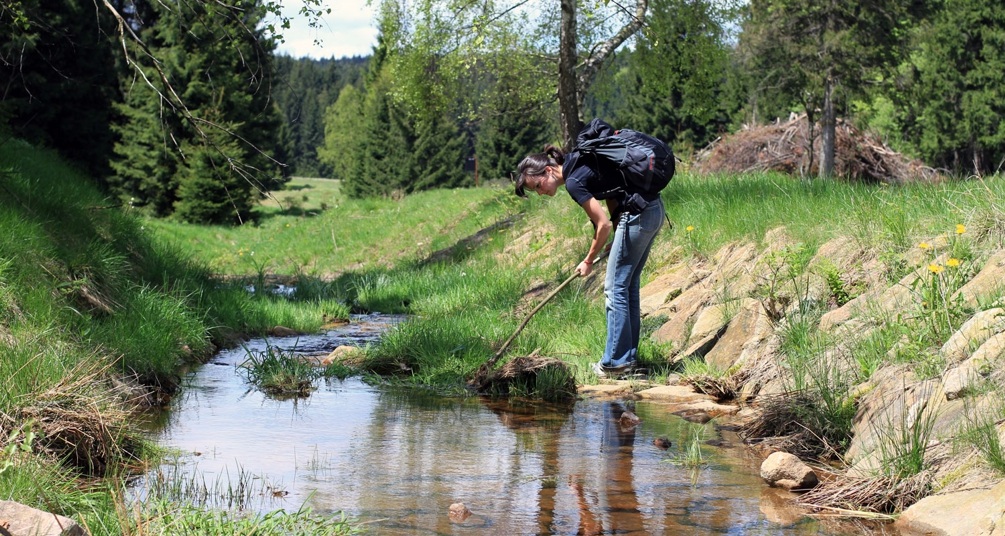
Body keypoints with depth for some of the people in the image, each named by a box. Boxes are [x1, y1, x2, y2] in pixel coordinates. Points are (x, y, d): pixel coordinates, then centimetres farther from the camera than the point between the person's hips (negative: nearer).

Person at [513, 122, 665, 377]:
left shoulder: (573, 181, -16)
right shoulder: (577, 163, 11)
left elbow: (604, 224, -13)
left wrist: (589, 261, 1)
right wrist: (618, 239, 9)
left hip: (637, 215, -10)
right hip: (654, 210, 10)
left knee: (615, 288, -3)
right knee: (628, 285, 15)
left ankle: (616, 362, -1)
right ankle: (629, 355, 20)